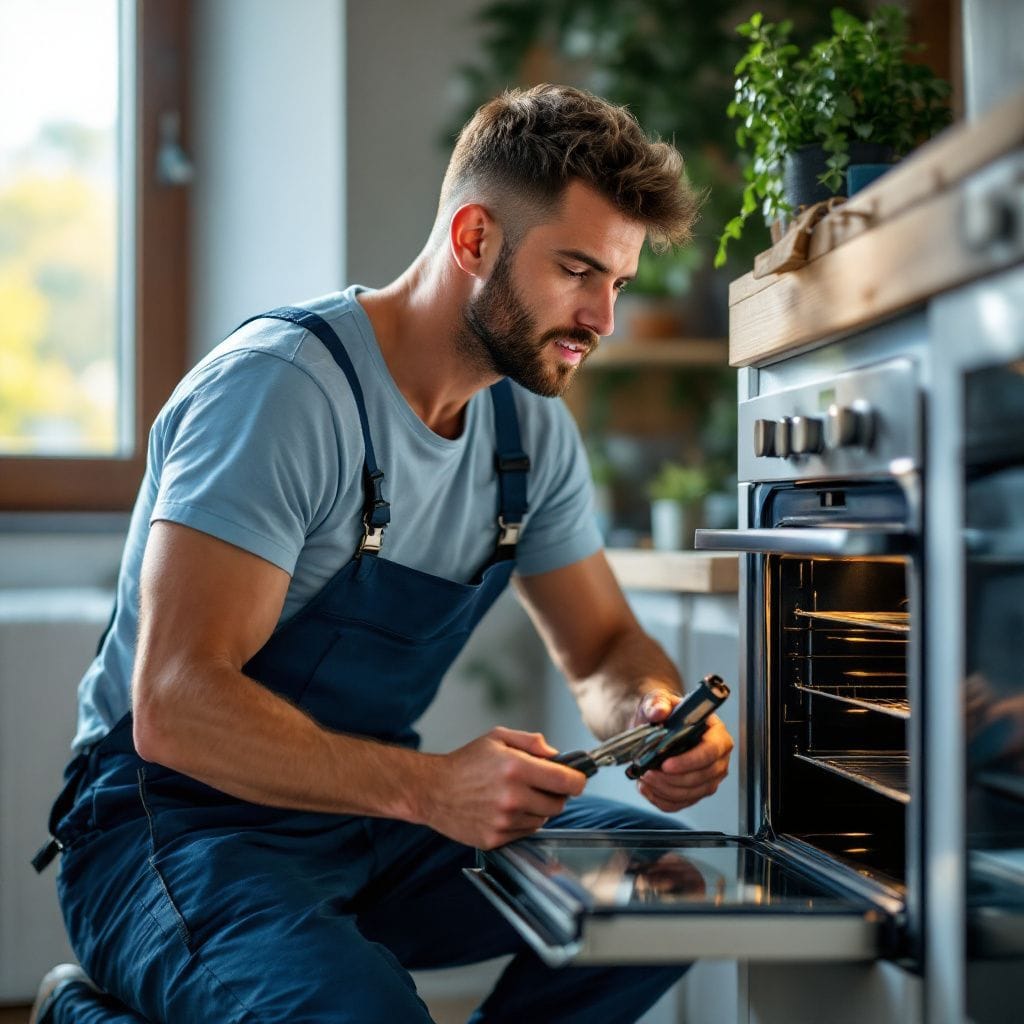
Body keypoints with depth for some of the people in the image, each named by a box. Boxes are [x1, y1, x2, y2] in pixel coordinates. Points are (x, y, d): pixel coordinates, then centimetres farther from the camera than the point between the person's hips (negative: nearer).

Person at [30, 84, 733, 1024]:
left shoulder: (534, 425, 4)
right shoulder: (278, 385, -20)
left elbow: (604, 647, 13)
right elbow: (174, 708, -27)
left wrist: (657, 716, -12)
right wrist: (430, 788, -38)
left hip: (371, 816, 8)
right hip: (180, 827, -7)